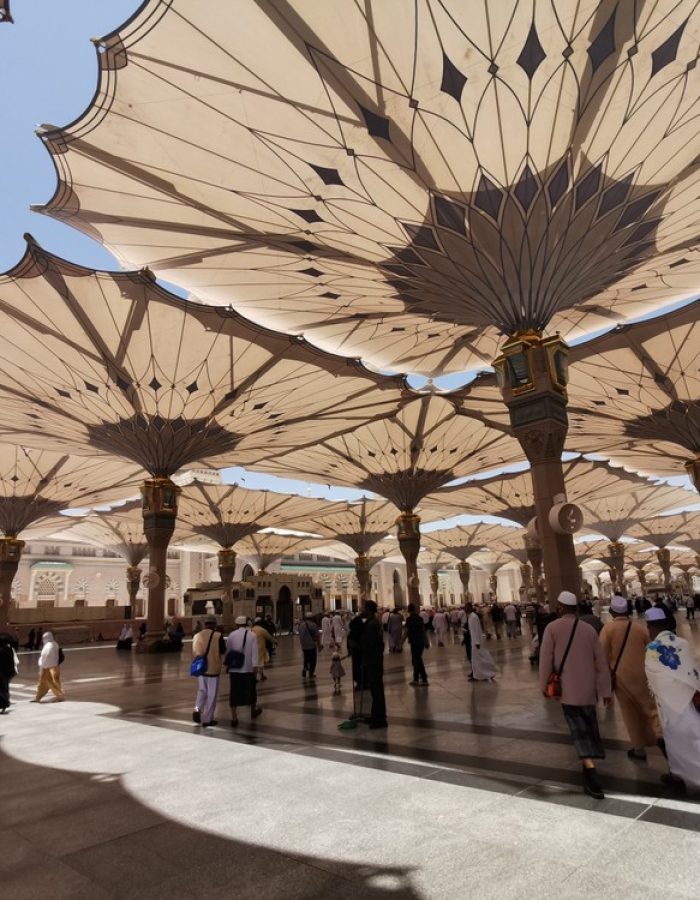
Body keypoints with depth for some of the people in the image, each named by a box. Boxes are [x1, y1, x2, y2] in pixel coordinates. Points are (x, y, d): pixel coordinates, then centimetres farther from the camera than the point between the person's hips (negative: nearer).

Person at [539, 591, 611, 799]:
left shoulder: (552, 628, -7)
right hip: (588, 689, 4)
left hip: (567, 689, -4)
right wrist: (606, 690, 9)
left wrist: (544, 685, 4)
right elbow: (601, 663, 3)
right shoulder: (589, 629, 1)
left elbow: (546, 659, -7)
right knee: (590, 728, 18)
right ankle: (590, 769, 30)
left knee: (580, 731, -2)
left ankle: (590, 769, -15)